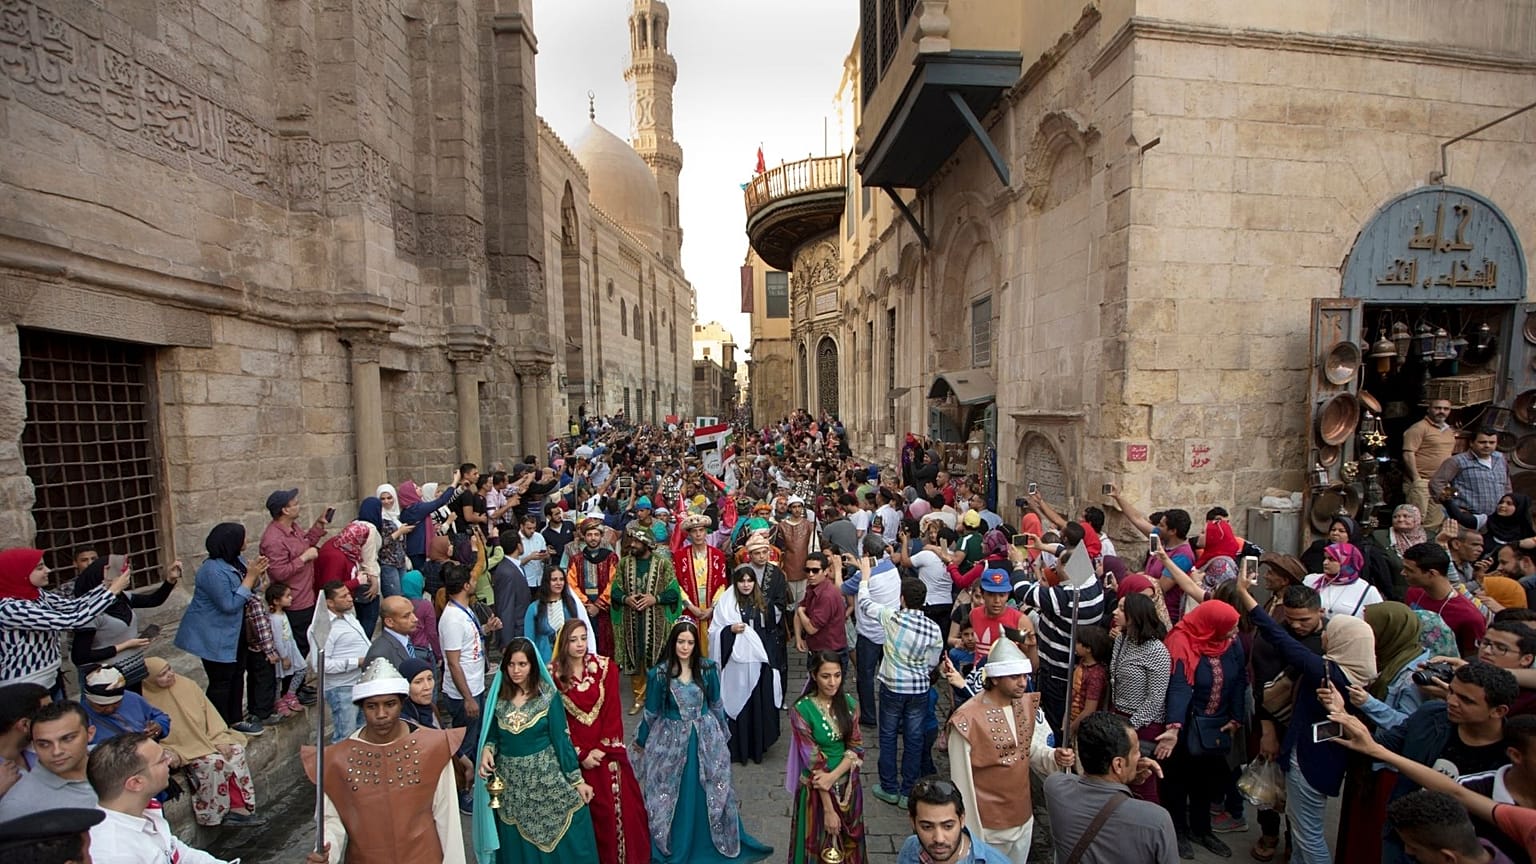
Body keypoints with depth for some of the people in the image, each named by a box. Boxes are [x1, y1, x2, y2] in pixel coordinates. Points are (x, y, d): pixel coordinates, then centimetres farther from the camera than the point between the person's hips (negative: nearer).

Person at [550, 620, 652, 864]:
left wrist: (603, 748, -11)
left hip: (608, 749, 1)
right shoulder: (553, 674, -8)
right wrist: (581, 754, -10)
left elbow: (613, 711, -4)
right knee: (590, 808, 6)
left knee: (621, 803, 5)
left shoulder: (605, 667, -4)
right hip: (576, 753, -1)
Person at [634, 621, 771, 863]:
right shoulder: (659, 673, -15)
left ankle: (724, 844, 37)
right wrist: (641, 742, 10)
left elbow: (716, 705, 4)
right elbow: (651, 713, -1)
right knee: (670, 798, 14)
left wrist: (721, 735, 13)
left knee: (714, 794, 14)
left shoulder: (707, 668, -10)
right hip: (671, 740, -1)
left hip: (706, 738, 1)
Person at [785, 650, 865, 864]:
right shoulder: (802, 710, -20)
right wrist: (828, 809, -16)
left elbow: (856, 748, -6)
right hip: (817, 789, -4)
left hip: (848, 786, 4)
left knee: (848, 843, 20)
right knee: (820, 846, 13)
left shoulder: (849, 704, -6)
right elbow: (814, 762, -18)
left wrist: (833, 775, -21)